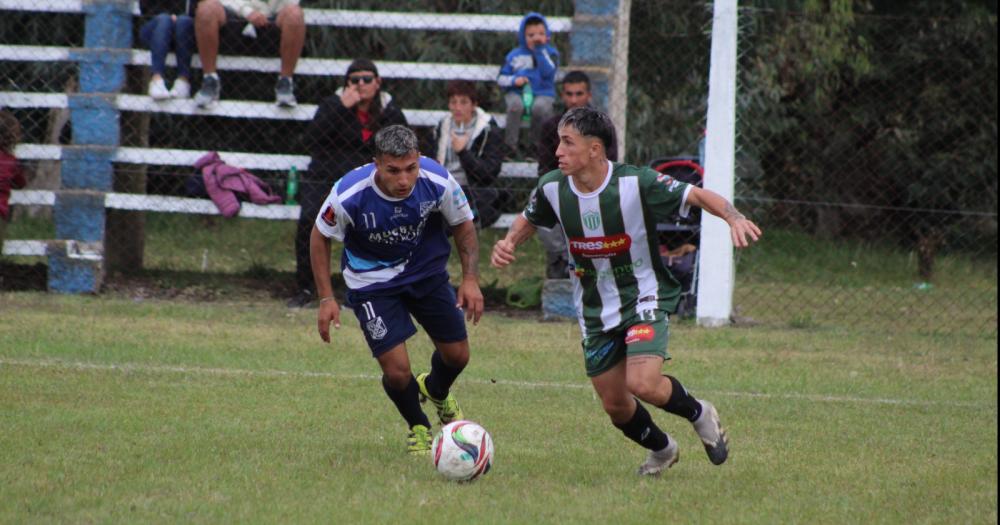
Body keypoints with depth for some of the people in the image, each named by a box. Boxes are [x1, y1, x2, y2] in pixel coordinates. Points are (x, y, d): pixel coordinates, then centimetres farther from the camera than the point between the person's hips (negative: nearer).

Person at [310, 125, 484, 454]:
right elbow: (320, 237, -11)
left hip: (427, 271, 3)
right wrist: (326, 298, -13)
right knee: (397, 371, -12)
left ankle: (437, 392, 48)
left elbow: (463, 225, -4)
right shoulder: (349, 195, -31)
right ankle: (418, 428, 22)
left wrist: (470, 279, -14)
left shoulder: (438, 182, -25)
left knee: (457, 355, 9)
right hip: (372, 281, -3)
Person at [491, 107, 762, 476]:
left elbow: (697, 196, -15)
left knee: (643, 384, -26)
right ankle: (661, 450, 40)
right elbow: (529, 220, 13)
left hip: (644, 298, -5)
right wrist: (508, 244, -8)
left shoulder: (636, 183, -22)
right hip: (596, 313, 5)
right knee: (615, 404, 8)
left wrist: (734, 218, -34)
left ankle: (698, 413, 7)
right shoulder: (553, 188, -8)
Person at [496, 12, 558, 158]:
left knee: (540, 106, -35)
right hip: (517, 92, 1)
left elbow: (548, 72, -13)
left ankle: (538, 144, -14)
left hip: (542, 93, -1)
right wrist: (513, 80, -12)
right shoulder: (514, 55, 9)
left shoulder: (550, 53, 6)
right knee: (515, 104, -34)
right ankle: (510, 144, -26)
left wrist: (539, 50, -13)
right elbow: (501, 78, 9)